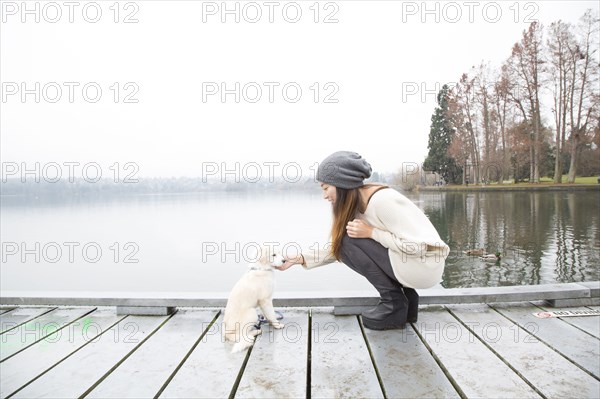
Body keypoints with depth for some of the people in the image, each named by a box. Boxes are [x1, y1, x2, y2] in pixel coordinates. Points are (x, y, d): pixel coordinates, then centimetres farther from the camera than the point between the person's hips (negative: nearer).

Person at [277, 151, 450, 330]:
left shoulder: (382, 200, -24)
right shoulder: (357, 206, 2)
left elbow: (418, 246, -24)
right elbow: (337, 250, 10)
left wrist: (370, 232, -22)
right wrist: (300, 258, 2)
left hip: (426, 264, -9)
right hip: (402, 259, 9)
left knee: (352, 240, -16)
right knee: (346, 246, 10)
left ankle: (394, 303, -4)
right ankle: (405, 296, 10)